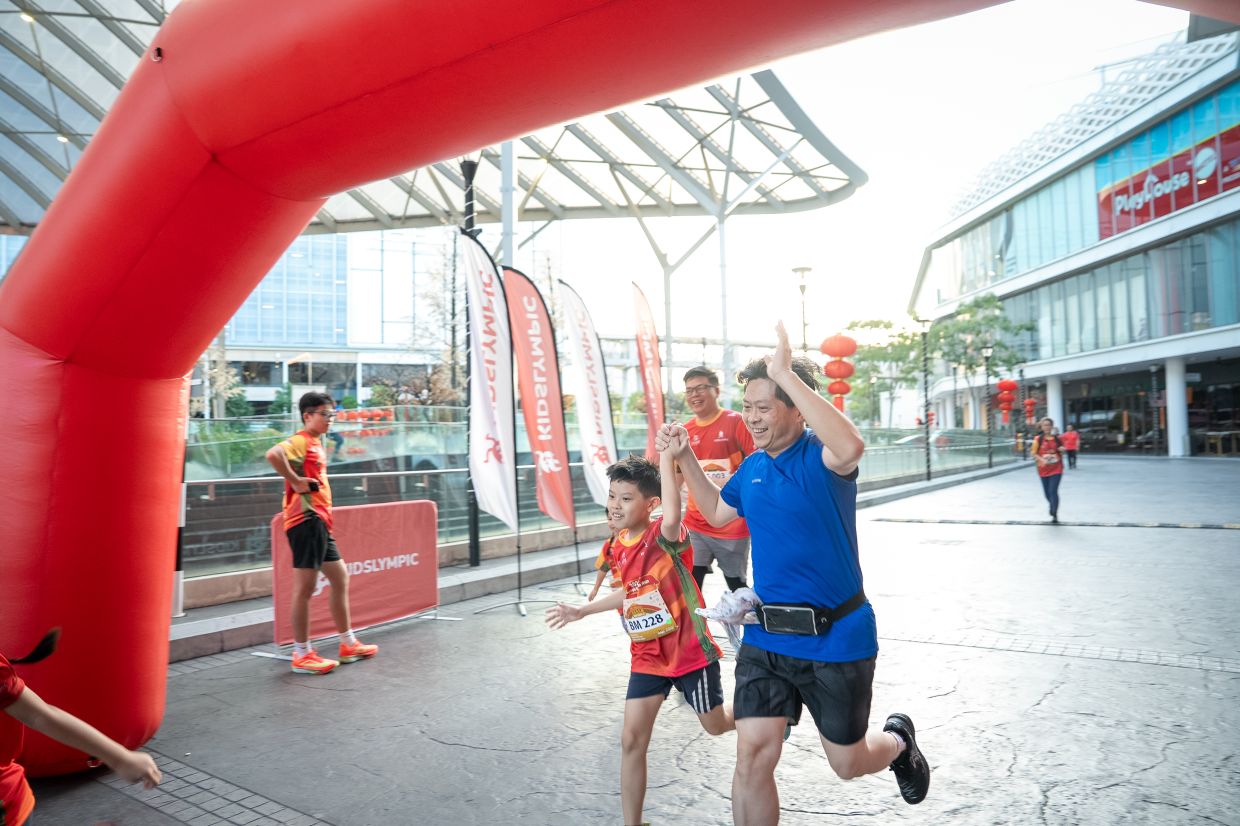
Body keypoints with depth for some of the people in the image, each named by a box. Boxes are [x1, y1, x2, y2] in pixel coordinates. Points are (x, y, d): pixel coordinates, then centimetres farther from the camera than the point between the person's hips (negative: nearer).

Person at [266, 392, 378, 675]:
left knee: (340, 578, 15)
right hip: (305, 520, -10)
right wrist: (294, 480, -22)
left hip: (319, 522, 10)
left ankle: (349, 644, 26)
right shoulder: (300, 441, -11)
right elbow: (273, 454, -32)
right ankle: (302, 655, 6)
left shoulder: (316, 443, 18)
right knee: (305, 587, -4)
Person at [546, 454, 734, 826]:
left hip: (690, 651, -5)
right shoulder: (618, 547, -2)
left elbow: (672, 517, -51)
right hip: (647, 656, 6)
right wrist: (582, 611, 18)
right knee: (631, 740, 2)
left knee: (715, 726, 16)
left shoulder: (664, 537, -24)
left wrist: (666, 456, -49)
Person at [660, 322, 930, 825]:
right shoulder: (751, 467, 4)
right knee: (752, 759, -1)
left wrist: (786, 373, -39)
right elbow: (717, 512, 22)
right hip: (765, 638, 5)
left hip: (835, 637, -5)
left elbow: (850, 448, -42)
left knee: (849, 764, 15)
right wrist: (684, 456, 12)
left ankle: (898, 740, 49)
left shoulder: (819, 455, -16)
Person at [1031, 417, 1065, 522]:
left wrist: (1062, 449, -6)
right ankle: (1052, 506, 42)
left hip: (1056, 469, -1)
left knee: (1053, 491, -13)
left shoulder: (1057, 438, 2)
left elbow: (1062, 450, 18)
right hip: (1043, 469, 1)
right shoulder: (1038, 439, -2)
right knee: (1047, 492, 11)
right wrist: (1042, 460, -20)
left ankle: (1055, 515, -5)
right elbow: (1034, 453, -3)